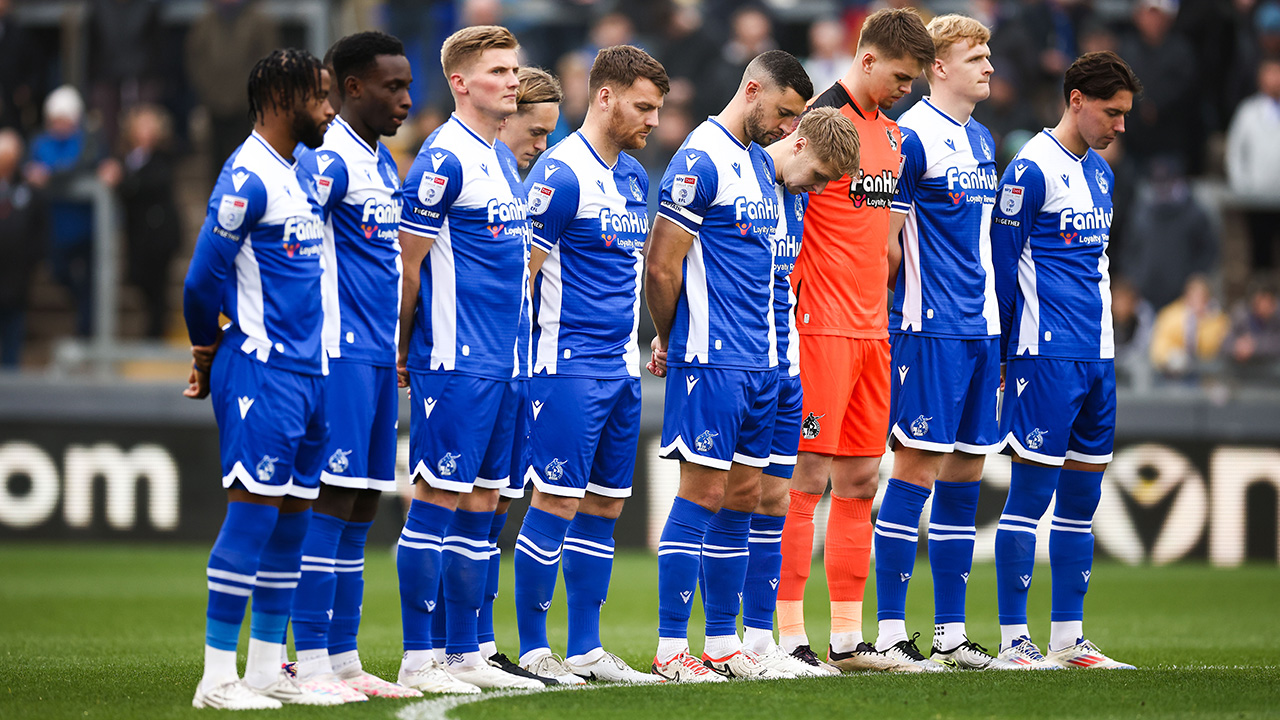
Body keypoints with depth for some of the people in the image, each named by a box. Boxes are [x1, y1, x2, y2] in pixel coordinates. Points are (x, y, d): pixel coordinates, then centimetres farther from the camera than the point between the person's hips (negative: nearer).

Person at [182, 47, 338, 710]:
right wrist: (211, 351, 3)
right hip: (261, 374, -9)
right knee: (254, 509, -10)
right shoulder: (247, 179, -14)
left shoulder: (295, 176, 16)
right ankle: (218, 677, -7)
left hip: (305, 369, 9)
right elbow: (203, 281, -14)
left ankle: (267, 671, 15)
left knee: (292, 514, 10)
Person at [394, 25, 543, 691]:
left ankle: (464, 654, 13)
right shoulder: (445, 160, -12)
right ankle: (418, 659, -3)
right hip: (455, 361, -9)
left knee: (480, 504, 9)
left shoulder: (502, 160, 16)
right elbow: (409, 263, -12)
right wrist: (408, 354, -10)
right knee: (437, 501, -6)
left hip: (500, 361, 9)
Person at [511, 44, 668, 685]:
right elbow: (520, 272, -13)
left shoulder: (634, 177, 14)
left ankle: (585, 649, 14)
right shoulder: (562, 174, -12)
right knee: (556, 503, -7)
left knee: (604, 507, 9)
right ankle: (531, 649, -2)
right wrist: (523, 358, -12)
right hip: (569, 365, -8)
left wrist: (632, 344, 18)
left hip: (621, 367, 9)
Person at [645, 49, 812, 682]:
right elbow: (661, 266, -15)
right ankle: (670, 648, -4)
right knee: (703, 495, -7)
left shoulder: (759, 161, 16)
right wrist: (673, 341, 0)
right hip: (712, 362, -9)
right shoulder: (701, 160, -13)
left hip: (758, 361, 9)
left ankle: (723, 641, 15)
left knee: (742, 497, 10)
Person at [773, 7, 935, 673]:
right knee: (808, 477, -8)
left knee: (860, 479, 8)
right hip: (822, 325, -8)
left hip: (871, 326, 9)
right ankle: (788, 636, -6)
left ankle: (847, 637, 11)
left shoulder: (891, 134, 16)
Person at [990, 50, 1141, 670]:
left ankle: (1067, 638, 12)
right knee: (1029, 494, -6)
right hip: (1046, 358, -8)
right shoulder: (1031, 170, -10)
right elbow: (1003, 265, -9)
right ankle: (1013, 638, -3)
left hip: (1097, 358, 8)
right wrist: (1007, 354, -6)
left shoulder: (1099, 172, 16)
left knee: (1082, 498, 8)